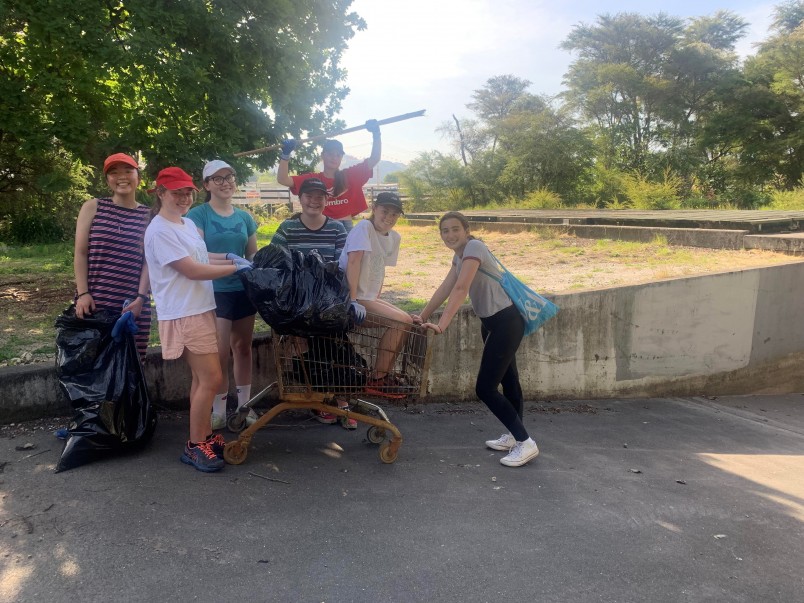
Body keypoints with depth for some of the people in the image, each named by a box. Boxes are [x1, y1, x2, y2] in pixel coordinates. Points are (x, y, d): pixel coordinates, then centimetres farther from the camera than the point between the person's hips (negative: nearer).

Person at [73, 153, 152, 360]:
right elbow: (80, 253, 4)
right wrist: (83, 293, -6)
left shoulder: (148, 216, 7)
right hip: (95, 300, 0)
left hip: (133, 303, 1)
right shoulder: (92, 207, 7)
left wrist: (141, 297, -5)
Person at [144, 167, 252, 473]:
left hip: (201, 309, 9)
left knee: (202, 378, 14)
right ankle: (195, 446, 4)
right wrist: (236, 268, -15)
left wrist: (228, 257, 10)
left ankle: (205, 434, 26)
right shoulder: (160, 230, -15)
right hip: (183, 314, -9)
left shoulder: (188, 223, 13)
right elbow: (193, 270, -19)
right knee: (212, 379, -9)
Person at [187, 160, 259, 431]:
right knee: (220, 353, -2)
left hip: (243, 290, 4)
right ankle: (219, 411, 12)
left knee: (243, 347, 12)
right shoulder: (197, 215, -4)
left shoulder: (244, 217, 9)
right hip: (214, 292, -4)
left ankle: (244, 406, 23)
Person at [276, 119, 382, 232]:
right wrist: (285, 155, -13)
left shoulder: (351, 176, 5)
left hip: (346, 228, 1)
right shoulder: (313, 179, 3)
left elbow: (374, 159, 3)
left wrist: (376, 134, -6)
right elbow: (282, 180, -3)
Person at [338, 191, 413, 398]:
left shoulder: (394, 238, 11)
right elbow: (353, 261, -23)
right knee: (401, 321, -16)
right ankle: (376, 380, -8)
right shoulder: (364, 227, -13)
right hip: (348, 299, -9)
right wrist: (353, 300, -30)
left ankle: (386, 374, 12)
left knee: (407, 321, 3)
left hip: (368, 298, 9)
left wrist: (376, 300, 9)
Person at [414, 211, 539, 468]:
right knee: (507, 380, 19)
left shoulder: (473, 247, -18)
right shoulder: (459, 255, 11)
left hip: (506, 321, -10)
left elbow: (461, 289, -29)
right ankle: (514, 435, 33)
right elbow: (445, 288, 8)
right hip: (491, 322, 10)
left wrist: (441, 325, -35)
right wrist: (423, 317, 1)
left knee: (485, 388, -10)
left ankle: (525, 443, -2)